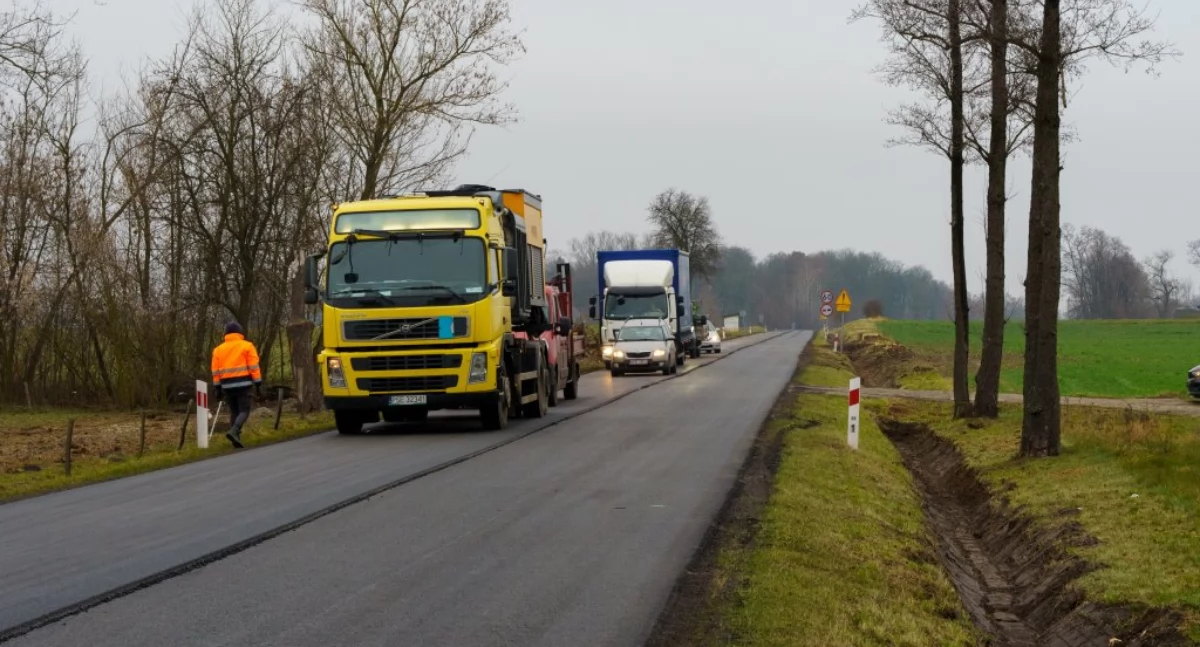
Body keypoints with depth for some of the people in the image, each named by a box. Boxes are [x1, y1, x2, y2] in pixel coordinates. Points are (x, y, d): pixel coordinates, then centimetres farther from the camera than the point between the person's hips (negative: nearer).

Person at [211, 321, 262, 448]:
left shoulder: (218, 349, 12)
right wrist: (258, 385, -2)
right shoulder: (247, 346, 1)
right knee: (244, 411, -1)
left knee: (234, 412, 14)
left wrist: (218, 388, 12)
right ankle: (233, 431, -25)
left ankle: (236, 438, 10)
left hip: (227, 386, 4)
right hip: (242, 384, -4)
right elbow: (254, 367, -4)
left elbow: (215, 371, 9)